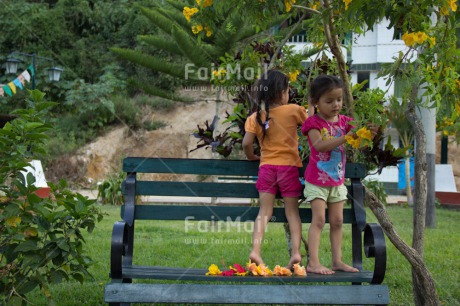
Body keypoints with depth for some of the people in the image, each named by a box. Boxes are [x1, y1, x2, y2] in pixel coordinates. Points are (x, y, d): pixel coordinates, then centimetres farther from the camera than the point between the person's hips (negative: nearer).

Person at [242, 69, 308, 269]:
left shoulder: (255, 117, 1)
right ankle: (296, 251, -5)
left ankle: (255, 250, -11)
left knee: (264, 211, 3)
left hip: (266, 167, 2)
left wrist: (252, 157, 13)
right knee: (292, 211, 6)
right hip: (289, 166, -1)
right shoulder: (293, 111, -4)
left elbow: (246, 143, -5)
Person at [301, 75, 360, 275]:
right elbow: (319, 145, -26)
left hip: (337, 180, 5)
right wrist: (345, 138, -34)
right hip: (317, 180, -5)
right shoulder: (314, 122, -9)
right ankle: (313, 263, -7)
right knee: (318, 219, -9)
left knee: (337, 221, 8)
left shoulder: (344, 122, 6)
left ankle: (337, 261, 15)